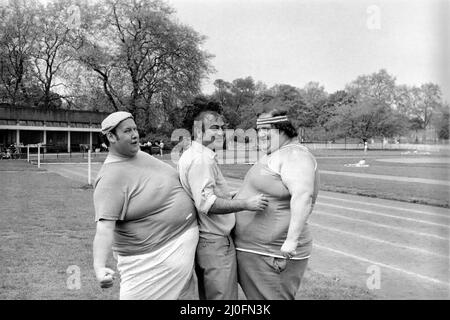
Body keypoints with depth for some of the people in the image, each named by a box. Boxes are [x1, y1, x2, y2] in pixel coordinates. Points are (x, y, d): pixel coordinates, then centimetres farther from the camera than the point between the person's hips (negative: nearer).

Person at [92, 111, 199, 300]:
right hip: (153, 259, -8)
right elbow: (104, 227, -30)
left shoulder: (142, 156, 4)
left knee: (185, 294, 19)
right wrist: (99, 267, -44)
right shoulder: (111, 177, -22)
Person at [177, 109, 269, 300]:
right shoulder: (202, 159, -20)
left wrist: (230, 197, 20)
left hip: (201, 239, 11)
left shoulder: (189, 154, 14)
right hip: (215, 241, -11)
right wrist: (246, 204, -28)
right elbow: (207, 204, -28)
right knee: (223, 296, -1)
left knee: (206, 295, 22)